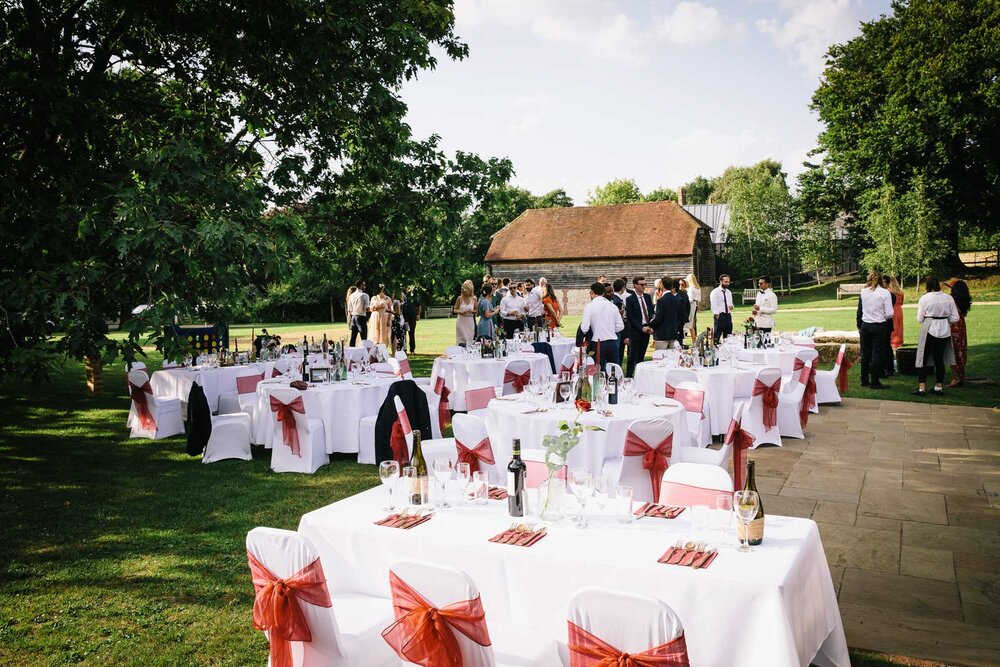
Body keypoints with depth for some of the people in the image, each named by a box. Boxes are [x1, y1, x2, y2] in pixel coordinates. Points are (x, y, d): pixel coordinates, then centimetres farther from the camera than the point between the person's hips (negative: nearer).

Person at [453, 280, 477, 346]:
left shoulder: (473, 299, 1)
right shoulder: (460, 298, -1)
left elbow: (477, 310, 9)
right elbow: (455, 310, 4)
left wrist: (472, 311, -11)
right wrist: (461, 312, -15)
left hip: (470, 321, 1)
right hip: (461, 321, -1)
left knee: (470, 340, 2)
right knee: (461, 339, -2)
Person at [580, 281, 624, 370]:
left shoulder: (589, 307, -7)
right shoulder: (613, 306, 5)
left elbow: (584, 328, -14)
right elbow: (620, 326, 6)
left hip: (598, 344, -3)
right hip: (613, 343, 3)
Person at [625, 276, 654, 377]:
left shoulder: (647, 297, 11)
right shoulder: (630, 299, -8)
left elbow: (652, 312, 13)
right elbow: (630, 317, -11)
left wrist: (651, 325, -3)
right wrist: (641, 328, -15)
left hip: (647, 329, 5)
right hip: (635, 331, -5)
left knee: (641, 355, 9)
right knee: (633, 355, -3)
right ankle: (629, 375, 2)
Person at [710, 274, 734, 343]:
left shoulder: (729, 292, 16)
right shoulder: (715, 292, -6)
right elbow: (714, 306, -11)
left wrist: (731, 306, 0)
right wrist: (717, 315, -17)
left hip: (728, 315, 7)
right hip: (720, 316, -7)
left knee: (728, 336, 9)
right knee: (716, 336, -8)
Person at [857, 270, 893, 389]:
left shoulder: (863, 292, -1)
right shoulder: (885, 293, -10)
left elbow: (859, 311, 4)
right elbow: (889, 314, -12)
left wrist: (859, 326, 14)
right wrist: (883, 316, 10)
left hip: (865, 325, 3)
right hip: (879, 326, -3)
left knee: (865, 353, 13)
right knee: (877, 354, 4)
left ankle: (864, 380, 20)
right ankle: (875, 382, 7)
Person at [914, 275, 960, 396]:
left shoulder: (924, 298, -10)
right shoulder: (949, 298, 0)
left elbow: (920, 319, -7)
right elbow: (955, 318, 1)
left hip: (929, 330, -4)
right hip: (944, 331, 4)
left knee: (923, 359, 5)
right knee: (939, 359, 13)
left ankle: (922, 388, 2)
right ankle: (938, 387, 20)